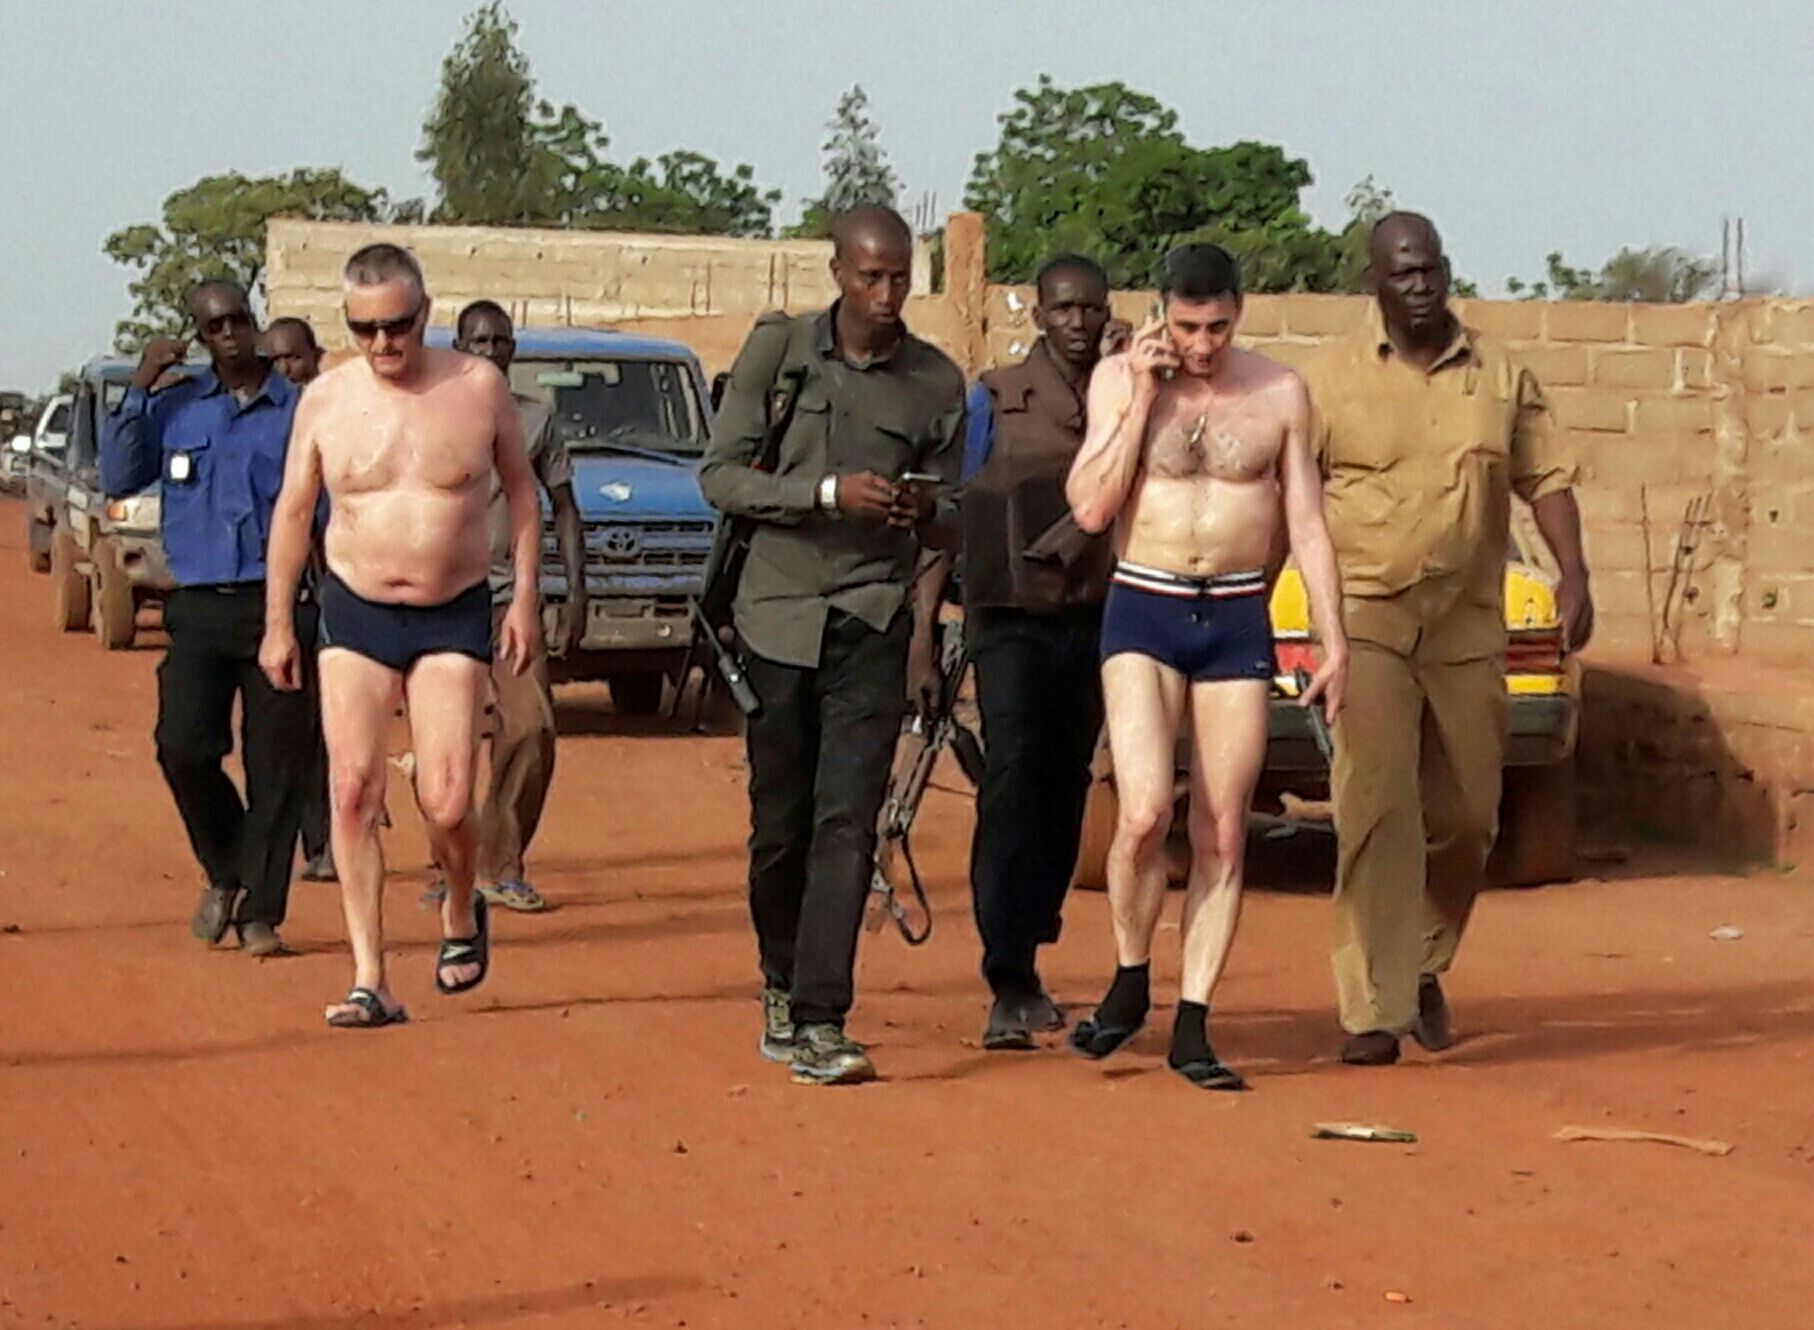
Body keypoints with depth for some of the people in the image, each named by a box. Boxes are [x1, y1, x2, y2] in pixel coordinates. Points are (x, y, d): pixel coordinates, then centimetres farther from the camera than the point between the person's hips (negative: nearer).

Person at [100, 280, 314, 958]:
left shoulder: (300, 412, 6)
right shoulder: (176, 406, 10)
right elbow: (119, 478, 1)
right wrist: (139, 390, -4)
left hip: (279, 603, -1)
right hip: (199, 606, 1)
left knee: (275, 762, -2)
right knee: (184, 747, -12)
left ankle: (260, 911, 6)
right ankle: (224, 873, 13)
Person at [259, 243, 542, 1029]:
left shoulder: (478, 387, -3)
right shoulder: (325, 398, -1)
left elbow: (520, 489, 9)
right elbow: (293, 511, 9)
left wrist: (524, 597, 4)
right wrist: (278, 622, 7)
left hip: (453, 616, -1)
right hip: (354, 612, 1)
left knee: (446, 804, -8)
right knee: (354, 792, -8)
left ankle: (461, 914, 25)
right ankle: (369, 981, -5)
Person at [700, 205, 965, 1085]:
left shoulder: (937, 383, 4)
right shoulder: (777, 349, 1)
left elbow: (949, 515, 12)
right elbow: (720, 476, -4)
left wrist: (923, 511, -13)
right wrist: (831, 493, -17)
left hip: (871, 621, 0)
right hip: (778, 615, 0)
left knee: (848, 823, -10)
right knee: (779, 823, 8)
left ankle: (819, 1024, -12)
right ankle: (781, 984, 32)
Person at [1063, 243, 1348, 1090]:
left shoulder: (1279, 394, 4)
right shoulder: (1120, 380, 1)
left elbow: (1307, 525, 8)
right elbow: (1091, 509, -8)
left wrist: (1335, 641, 3)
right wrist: (1145, 398, -11)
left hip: (1237, 620, 2)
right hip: (1143, 612, -2)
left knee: (1222, 835, 1)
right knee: (1144, 813, -17)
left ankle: (1192, 1026, 8)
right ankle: (1130, 981, 7)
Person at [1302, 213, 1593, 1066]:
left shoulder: (1501, 376, 9)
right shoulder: (1330, 379, 1)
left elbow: (1547, 478, 9)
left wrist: (1573, 577, -3)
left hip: (1469, 627, 3)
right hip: (1367, 623, -3)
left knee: (1467, 815, 9)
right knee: (1377, 811, -11)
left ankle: (1423, 964, 33)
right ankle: (1375, 1011, -10)